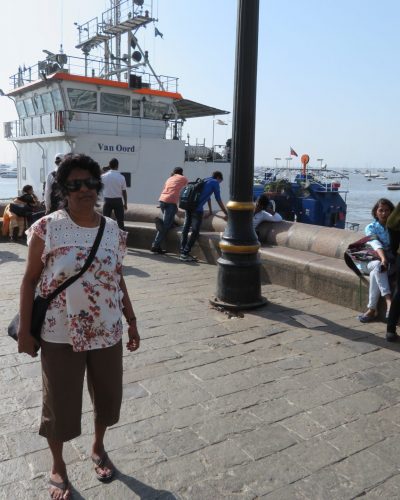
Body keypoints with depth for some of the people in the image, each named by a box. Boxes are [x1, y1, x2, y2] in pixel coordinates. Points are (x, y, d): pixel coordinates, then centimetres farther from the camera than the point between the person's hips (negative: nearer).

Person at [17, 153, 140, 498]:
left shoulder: (114, 231, 0)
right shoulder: (47, 228, -11)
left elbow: (118, 280, 8)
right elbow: (30, 280, -6)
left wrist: (132, 321, 8)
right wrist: (25, 330, -7)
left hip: (107, 332, 4)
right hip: (60, 335, -3)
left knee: (108, 395, 17)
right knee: (61, 402, 11)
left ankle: (98, 449, 46)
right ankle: (58, 467, 37)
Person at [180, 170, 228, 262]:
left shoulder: (205, 181, 28)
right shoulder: (215, 183, 6)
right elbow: (219, 200, 7)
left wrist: (210, 210, 47)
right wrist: (226, 213, 16)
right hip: (197, 209, -8)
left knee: (186, 229, 10)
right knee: (195, 232, -4)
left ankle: (182, 252, 15)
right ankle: (185, 254, -5)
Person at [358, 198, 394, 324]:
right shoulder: (371, 228, 3)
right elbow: (376, 244, -17)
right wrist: (382, 258, -37)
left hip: (392, 261, 0)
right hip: (374, 260, 0)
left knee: (375, 272, -32)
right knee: (378, 266, -35)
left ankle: (372, 309, -32)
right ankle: (388, 300, -45)